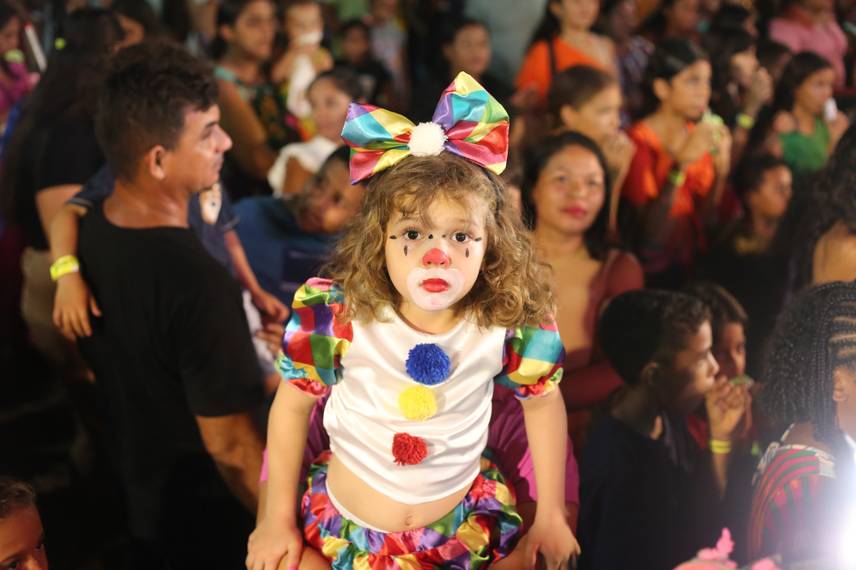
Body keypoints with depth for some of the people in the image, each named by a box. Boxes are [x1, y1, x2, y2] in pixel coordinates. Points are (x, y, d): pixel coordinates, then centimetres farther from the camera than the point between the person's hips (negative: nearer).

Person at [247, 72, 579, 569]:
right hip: (343, 527, -1)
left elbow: (544, 401, 0)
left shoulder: (511, 324, -17)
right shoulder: (337, 317, -20)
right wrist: (278, 521, -2)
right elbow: (292, 404, -6)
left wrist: (551, 518, 3)